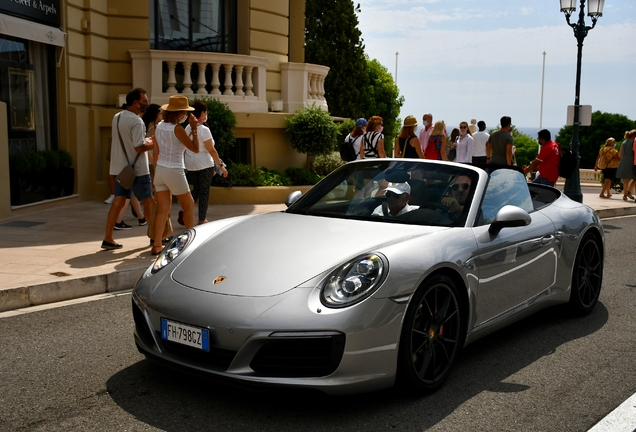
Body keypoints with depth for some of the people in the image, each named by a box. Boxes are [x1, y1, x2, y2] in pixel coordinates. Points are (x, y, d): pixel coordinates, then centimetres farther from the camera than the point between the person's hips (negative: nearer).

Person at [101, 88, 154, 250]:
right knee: (148, 201, 5)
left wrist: (146, 140, 15)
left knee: (118, 202, 7)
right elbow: (139, 147, -22)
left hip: (120, 168, 8)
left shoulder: (117, 117, 9)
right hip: (137, 169, -8)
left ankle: (108, 239, 6)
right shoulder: (136, 121, -18)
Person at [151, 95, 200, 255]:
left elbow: (155, 153, 11)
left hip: (160, 170, 7)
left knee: (162, 209, 8)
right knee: (189, 206, 11)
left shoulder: (159, 126, 6)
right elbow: (195, 149, -11)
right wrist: (194, 128, -7)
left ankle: (156, 245, 3)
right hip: (174, 171, -7)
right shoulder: (177, 129, -15)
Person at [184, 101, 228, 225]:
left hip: (190, 165, 7)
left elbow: (187, 147, 11)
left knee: (196, 189, 21)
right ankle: (202, 220, 7)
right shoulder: (204, 129, -14)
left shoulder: (188, 128, 6)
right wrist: (221, 166, -11)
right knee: (204, 192, 3)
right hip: (204, 164, -7)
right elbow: (211, 151, -16)